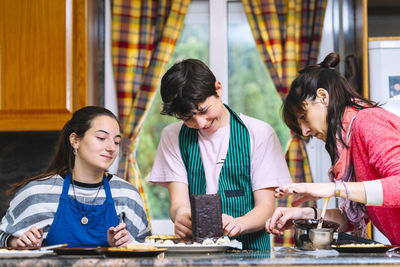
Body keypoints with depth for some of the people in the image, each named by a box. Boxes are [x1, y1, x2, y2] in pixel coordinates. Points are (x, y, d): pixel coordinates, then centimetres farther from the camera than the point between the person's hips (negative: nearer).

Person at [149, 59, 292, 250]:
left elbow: (266, 206, -1)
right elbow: (178, 202, 2)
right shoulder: (173, 137, 9)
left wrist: (237, 224, -22)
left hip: (249, 247, -2)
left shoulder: (259, 133, 3)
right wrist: (181, 215, -22)